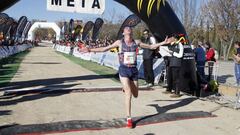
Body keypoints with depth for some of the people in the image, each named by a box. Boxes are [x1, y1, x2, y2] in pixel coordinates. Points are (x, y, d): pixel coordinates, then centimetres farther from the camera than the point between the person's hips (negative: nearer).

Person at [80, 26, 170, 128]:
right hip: (124, 70, -3)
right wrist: (90, 50, -4)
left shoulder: (136, 42, 5)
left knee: (135, 95, 11)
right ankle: (129, 118, -2)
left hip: (134, 70, 3)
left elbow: (151, 47, 12)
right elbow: (104, 49, 1)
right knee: (128, 93, -13)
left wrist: (163, 43, 7)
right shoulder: (120, 42, -1)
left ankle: (126, 87, 46)